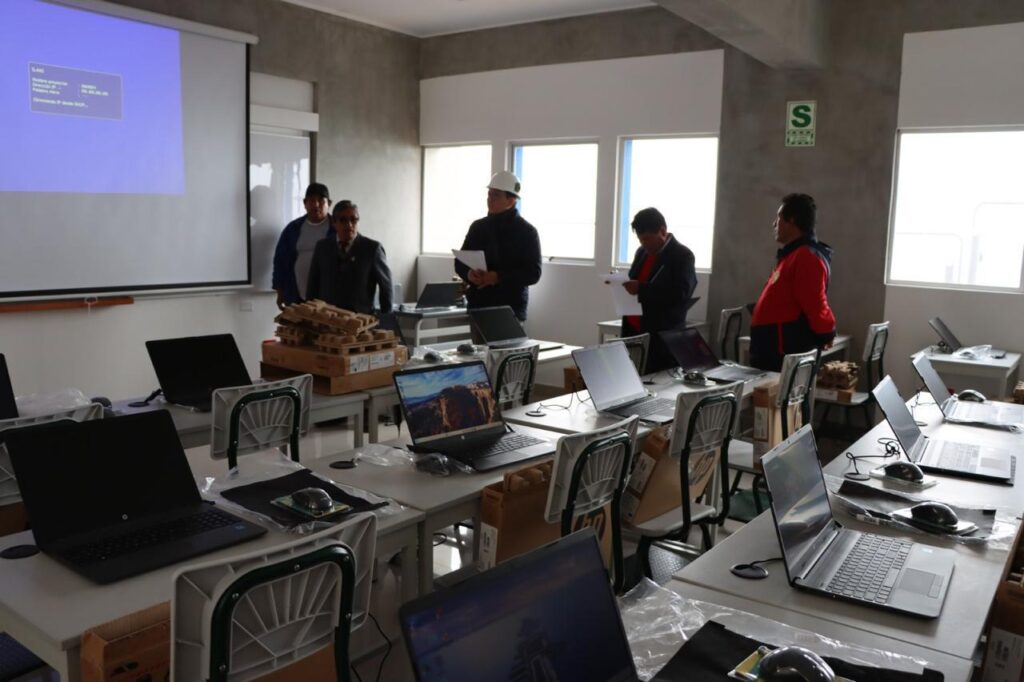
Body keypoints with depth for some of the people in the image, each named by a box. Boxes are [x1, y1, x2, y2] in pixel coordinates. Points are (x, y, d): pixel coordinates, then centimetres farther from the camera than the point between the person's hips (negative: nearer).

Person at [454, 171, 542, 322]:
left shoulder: (527, 231, -3)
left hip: (511, 308, -4)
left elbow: (533, 273, -9)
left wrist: (498, 277, -21)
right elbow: (460, 262, 13)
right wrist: (469, 274, -11)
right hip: (477, 305, 4)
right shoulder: (477, 227, 10)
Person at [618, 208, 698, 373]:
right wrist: (626, 284, 6)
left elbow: (680, 293, -19)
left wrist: (641, 289, -23)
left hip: (663, 337, -7)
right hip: (634, 331, 7)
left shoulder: (682, 255, -7)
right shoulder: (642, 252, 16)